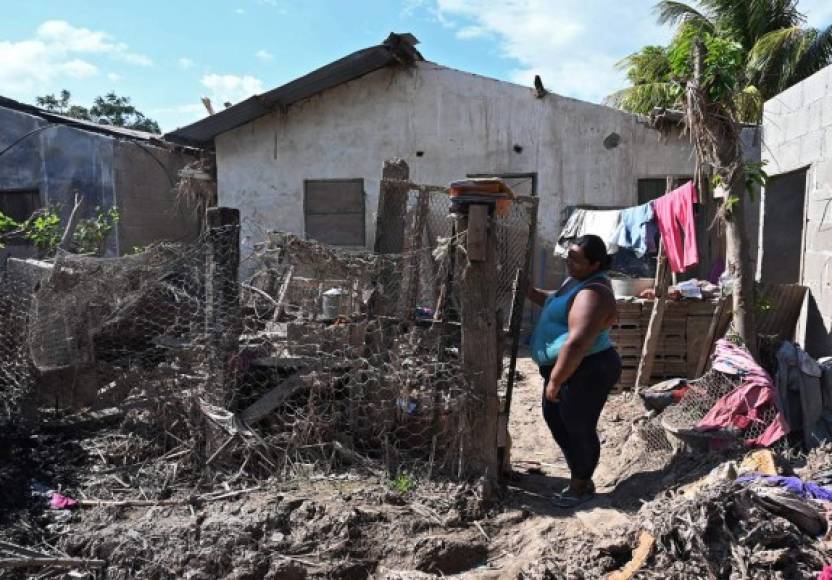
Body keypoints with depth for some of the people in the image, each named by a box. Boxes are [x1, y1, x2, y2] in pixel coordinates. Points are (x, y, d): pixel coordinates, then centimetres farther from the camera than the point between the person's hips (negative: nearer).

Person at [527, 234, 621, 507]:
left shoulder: (592, 293, -26)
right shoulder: (580, 280, 8)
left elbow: (576, 344, -31)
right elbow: (559, 303, 28)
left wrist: (554, 381, -25)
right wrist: (532, 293, 13)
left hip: (587, 371, -11)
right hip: (566, 368, 11)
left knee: (578, 428, 4)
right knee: (555, 419, 20)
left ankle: (581, 487, 25)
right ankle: (580, 478, 35)